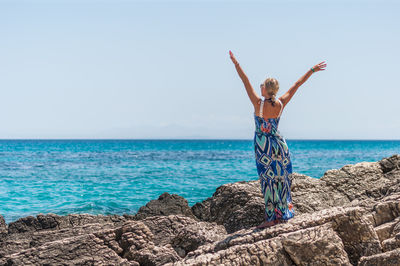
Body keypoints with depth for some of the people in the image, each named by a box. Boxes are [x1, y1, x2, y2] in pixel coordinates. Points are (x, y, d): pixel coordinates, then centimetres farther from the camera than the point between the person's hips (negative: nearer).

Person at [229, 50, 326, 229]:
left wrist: (236, 64, -10)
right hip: (278, 143, 4)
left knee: (268, 180, -2)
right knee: (280, 179, 10)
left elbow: (246, 82, -13)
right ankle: (283, 215, 16)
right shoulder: (281, 104, -4)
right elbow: (297, 85, 3)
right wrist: (312, 70, 11)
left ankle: (272, 217, 0)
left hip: (263, 146, -4)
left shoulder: (259, 104, -14)